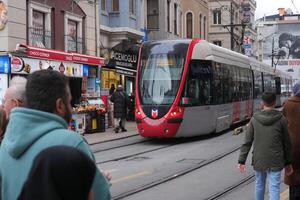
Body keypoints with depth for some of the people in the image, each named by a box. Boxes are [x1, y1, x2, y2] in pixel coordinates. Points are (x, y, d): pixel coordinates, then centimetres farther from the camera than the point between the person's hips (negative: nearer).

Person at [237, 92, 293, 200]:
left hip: (259, 160, 2)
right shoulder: (281, 119, -6)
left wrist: (241, 161, -1)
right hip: (275, 162, -2)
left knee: (259, 185, 20)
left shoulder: (254, 119, -3)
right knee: (274, 188, -1)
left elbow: (247, 142, -4)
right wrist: (288, 162, 10)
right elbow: (286, 143, 0)